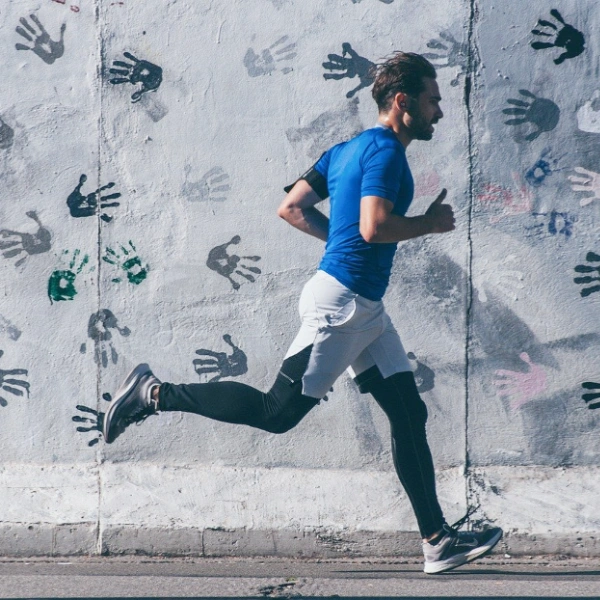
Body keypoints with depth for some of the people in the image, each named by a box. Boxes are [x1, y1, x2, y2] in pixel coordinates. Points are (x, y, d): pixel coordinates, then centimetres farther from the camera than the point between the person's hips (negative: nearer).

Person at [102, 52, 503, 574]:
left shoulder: (348, 150, 17)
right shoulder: (386, 149, -12)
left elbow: (292, 207, 18)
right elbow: (374, 226, -25)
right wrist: (429, 223, -11)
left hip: (364, 307, 11)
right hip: (342, 301, -11)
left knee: (409, 413, 6)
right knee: (278, 412, -6)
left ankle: (438, 540, 6)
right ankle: (156, 395, 3)